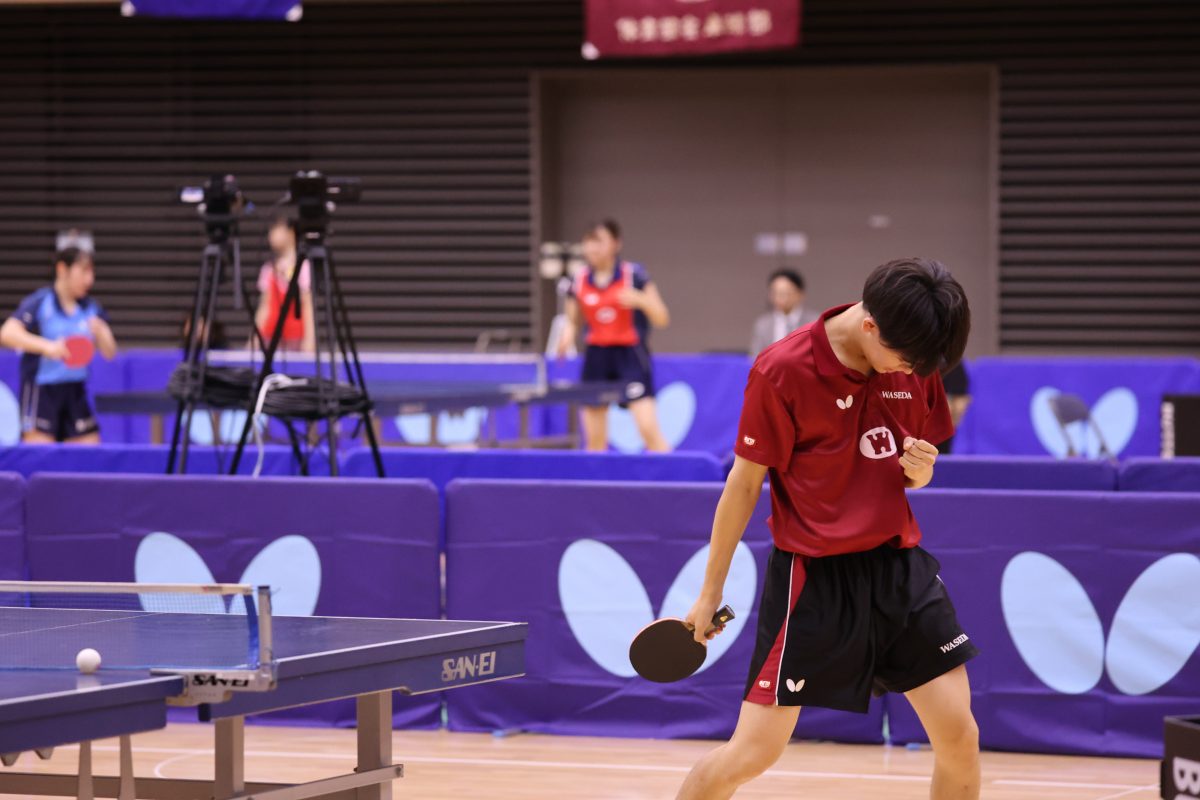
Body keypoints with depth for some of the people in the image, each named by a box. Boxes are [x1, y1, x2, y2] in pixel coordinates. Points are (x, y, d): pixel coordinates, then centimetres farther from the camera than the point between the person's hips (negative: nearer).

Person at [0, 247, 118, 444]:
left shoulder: (90, 308, 8)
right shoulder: (40, 302, -7)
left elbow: (110, 352, 8)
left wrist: (100, 333, -14)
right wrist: (46, 346, -32)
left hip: (76, 391, 5)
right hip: (41, 390, -5)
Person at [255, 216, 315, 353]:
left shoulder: (302, 267, -3)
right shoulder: (268, 269, 12)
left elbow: (308, 306, -6)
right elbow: (264, 307, 14)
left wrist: (309, 339, -12)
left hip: (295, 337, -4)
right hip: (272, 334, 4)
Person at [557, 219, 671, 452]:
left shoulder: (633, 274, -6)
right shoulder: (579, 281, 5)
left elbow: (662, 319, -4)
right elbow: (573, 321, 17)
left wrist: (640, 300, -23)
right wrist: (568, 335, -6)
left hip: (630, 354, -4)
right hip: (596, 356, 4)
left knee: (648, 428, -17)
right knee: (594, 440, 3)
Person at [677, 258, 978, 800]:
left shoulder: (915, 364, 0)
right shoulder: (783, 370, -15)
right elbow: (745, 483, -6)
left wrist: (921, 470, -10)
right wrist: (710, 592, 0)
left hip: (900, 568, 5)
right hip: (813, 576, -5)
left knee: (959, 737, -2)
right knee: (753, 752, -6)